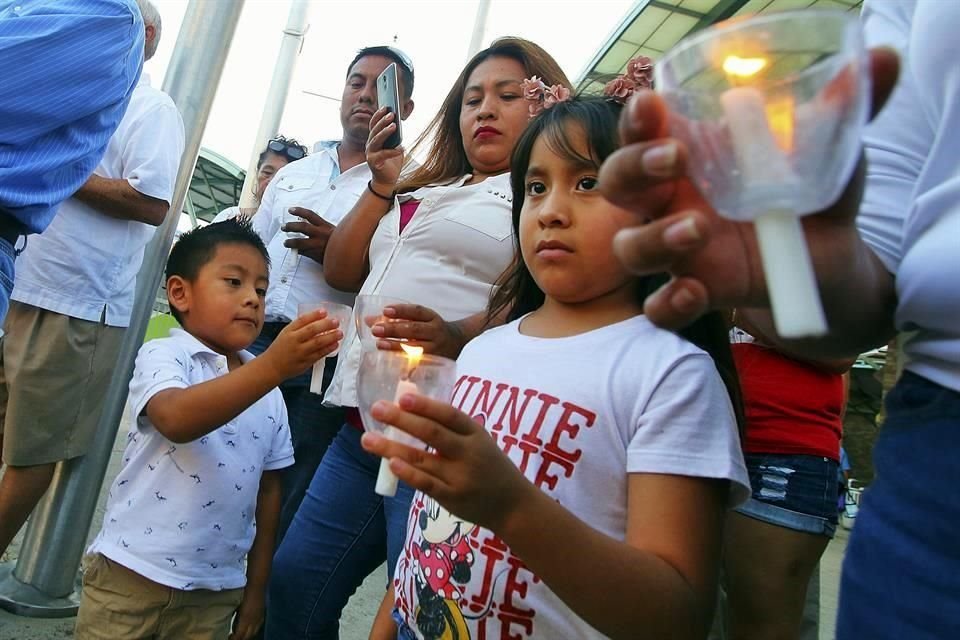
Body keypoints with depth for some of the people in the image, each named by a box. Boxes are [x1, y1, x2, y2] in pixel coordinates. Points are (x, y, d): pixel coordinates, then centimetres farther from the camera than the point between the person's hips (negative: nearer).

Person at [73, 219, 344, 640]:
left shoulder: (269, 395, 4)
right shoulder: (163, 355, -10)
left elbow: (268, 488, 9)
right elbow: (177, 420, -32)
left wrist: (257, 585, 10)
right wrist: (273, 366, -42)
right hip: (131, 572, -4)